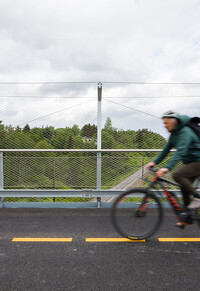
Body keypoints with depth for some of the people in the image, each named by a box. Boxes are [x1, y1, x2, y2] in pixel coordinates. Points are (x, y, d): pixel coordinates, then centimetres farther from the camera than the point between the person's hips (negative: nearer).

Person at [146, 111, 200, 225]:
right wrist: (155, 162, 1)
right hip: (191, 163, 10)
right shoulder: (174, 134, 7)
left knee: (177, 175, -28)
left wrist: (167, 168, -45)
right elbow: (166, 149, 10)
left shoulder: (185, 133, -23)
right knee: (184, 188, 10)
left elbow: (180, 152, -36)